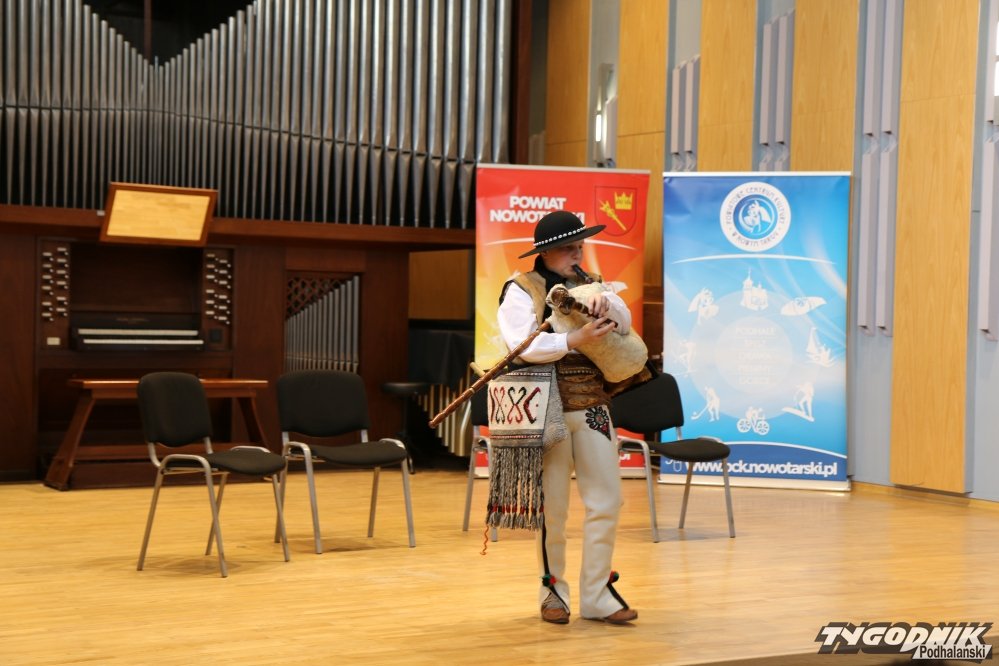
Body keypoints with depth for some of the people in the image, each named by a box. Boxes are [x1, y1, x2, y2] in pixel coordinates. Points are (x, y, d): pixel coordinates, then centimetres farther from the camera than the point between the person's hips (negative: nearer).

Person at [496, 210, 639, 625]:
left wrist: (605, 302, -17)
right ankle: (553, 591, 20)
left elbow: (623, 324, 3)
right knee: (552, 508, 4)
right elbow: (523, 344, -17)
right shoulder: (521, 291, -3)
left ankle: (597, 594, 13)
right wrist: (575, 339, -24)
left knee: (607, 501, 3)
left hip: (593, 408, 5)